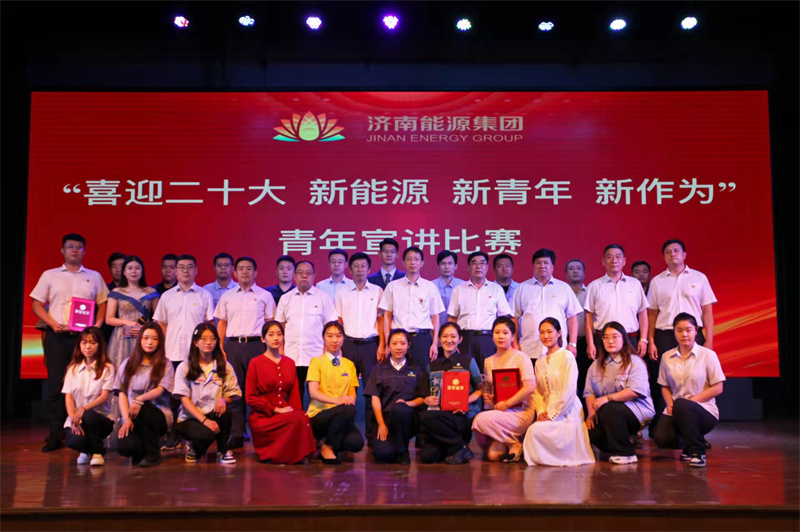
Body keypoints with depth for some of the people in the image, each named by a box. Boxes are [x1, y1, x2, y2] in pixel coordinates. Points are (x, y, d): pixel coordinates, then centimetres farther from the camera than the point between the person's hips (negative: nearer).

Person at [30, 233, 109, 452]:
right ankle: (55, 436, 3)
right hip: (57, 336, 0)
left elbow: (103, 304, 12)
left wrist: (97, 325, -4)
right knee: (56, 384, -2)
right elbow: (36, 304, 8)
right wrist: (53, 323, -7)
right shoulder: (50, 275, 12)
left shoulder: (94, 277, 13)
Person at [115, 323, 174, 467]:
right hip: (133, 417, 2)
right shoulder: (128, 364, 13)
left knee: (144, 407, -37)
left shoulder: (165, 364, 5)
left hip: (158, 415, -1)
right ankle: (141, 451, 12)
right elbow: (122, 394, 6)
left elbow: (160, 390, -10)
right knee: (124, 447, -29)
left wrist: (140, 399, -31)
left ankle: (153, 454, -14)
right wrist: (127, 419, -9)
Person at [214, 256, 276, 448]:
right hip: (233, 345, 2)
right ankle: (236, 434, 9)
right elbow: (222, 324, 14)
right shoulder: (227, 297, 13)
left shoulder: (265, 296, 7)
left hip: (256, 344, -2)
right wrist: (220, 348, 3)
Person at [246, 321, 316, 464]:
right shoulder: (256, 363, 2)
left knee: (302, 417, -30)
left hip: (285, 412, 4)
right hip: (262, 416, -4)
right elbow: (250, 398, -3)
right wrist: (276, 409, -11)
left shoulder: (289, 363, 15)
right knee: (299, 419, -30)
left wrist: (295, 411, -5)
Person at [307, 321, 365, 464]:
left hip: (342, 416, 4)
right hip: (318, 416, -4)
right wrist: (336, 400, -26)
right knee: (348, 410, -34)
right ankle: (327, 447, -10)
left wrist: (351, 399, -14)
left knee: (356, 442, -27)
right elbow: (313, 392, -10)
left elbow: (352, 394, 12)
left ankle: (334, 444, 8)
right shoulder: (317, 361, 2)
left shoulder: (349, 365, 16)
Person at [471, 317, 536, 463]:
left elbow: (529, 387, -13)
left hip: (520, 412, -4)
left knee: (481, 420, -28)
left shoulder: (520, 357, -3)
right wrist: (486, 397, -2)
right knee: (492, 455, -16)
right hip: (496, 411, 4)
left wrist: (506, 404, -17)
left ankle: (515, 444, -6)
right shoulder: (488, 362, 13)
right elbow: (487, 388, 22)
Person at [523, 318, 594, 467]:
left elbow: (568, 391, -13)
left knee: (535, 430, -26)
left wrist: (552, 414, -14)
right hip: (548, 413, 6)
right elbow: (538, 391, 12)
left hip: (566, 412, -6)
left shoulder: (567, 356, -6)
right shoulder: (540, 361, 14)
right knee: (533, 430, -20)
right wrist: (541, 411, -6)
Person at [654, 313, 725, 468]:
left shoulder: (708, 355, -1)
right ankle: (688, 442, 11)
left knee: (681, 404, -39)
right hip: (676, 411, 3)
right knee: (662, 439, -26)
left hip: (704, 410, -3)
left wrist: (691, 400, -15)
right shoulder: (667, 357, 9)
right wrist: (670, 403, -8)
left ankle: (697, 451, -18)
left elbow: (717, 388, -4)